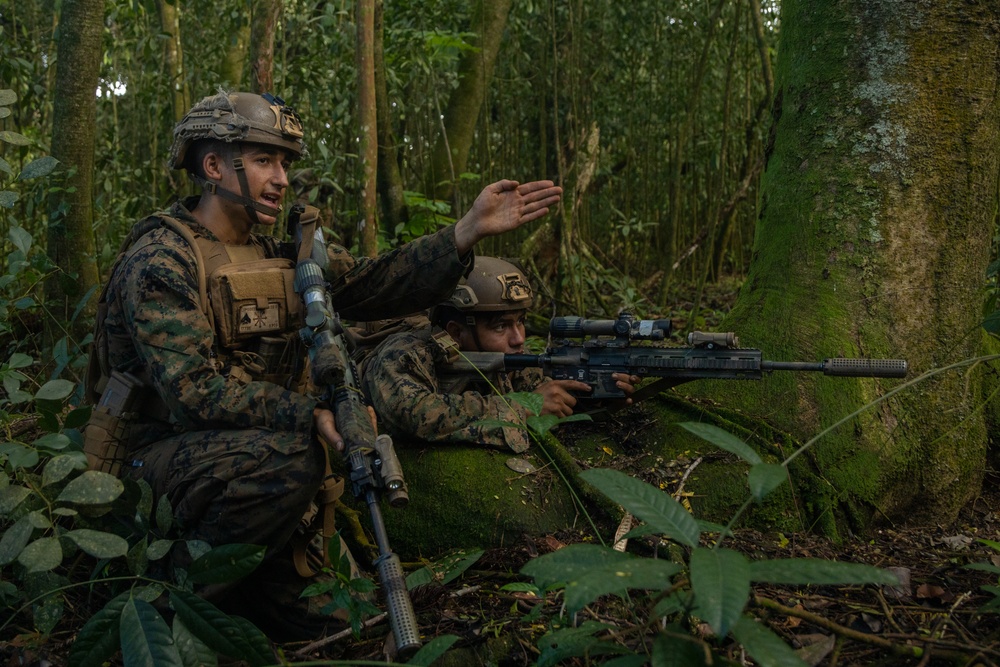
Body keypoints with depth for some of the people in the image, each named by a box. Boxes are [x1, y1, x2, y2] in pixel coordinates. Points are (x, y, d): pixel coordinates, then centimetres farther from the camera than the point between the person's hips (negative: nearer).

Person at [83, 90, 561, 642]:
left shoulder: (281, 255, 9)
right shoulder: (160, 258, -15)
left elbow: (375, 283, -3)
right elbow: (191, 390, -26)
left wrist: (470, 229, -13)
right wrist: (308, 414, -36)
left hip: (245, 456, 7)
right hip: (163, 449, -7)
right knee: (291, 459, -34)